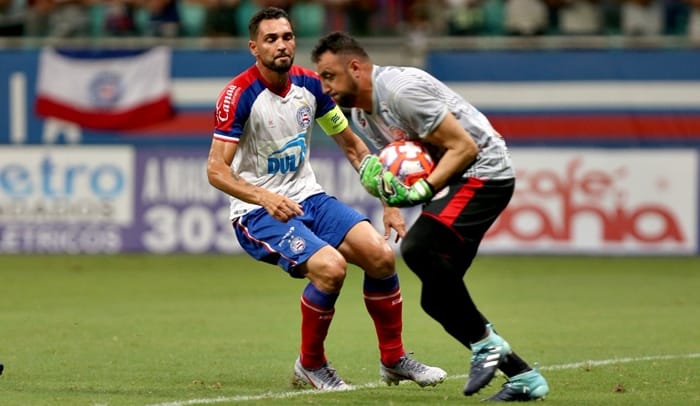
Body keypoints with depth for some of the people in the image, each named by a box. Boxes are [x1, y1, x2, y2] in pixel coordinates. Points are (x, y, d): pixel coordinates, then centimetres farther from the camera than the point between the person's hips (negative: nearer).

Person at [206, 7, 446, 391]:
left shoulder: (309, 84, 1)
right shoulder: (239, 94, -17)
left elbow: (352, 146, 11)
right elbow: (216, 170, -20)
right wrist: (264, 197, -36)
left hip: (308, 197, 6)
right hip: (258, 213, -6)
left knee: (380, 254, -13)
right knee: (330, 267, -29)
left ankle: (393, 360, 7)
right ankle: (310, 365, -5)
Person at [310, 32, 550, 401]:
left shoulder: (401, 90, -20)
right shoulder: (361, 113, 9)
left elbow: (464, 147, -21)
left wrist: (421, 191, -28)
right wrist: (391, 206, -1)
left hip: (483, 173, -10)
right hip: (451, 181, 10)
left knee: (417, 248, -31)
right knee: (436, 300, 3)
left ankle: (485, 343, -18)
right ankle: (523, 378, 10)